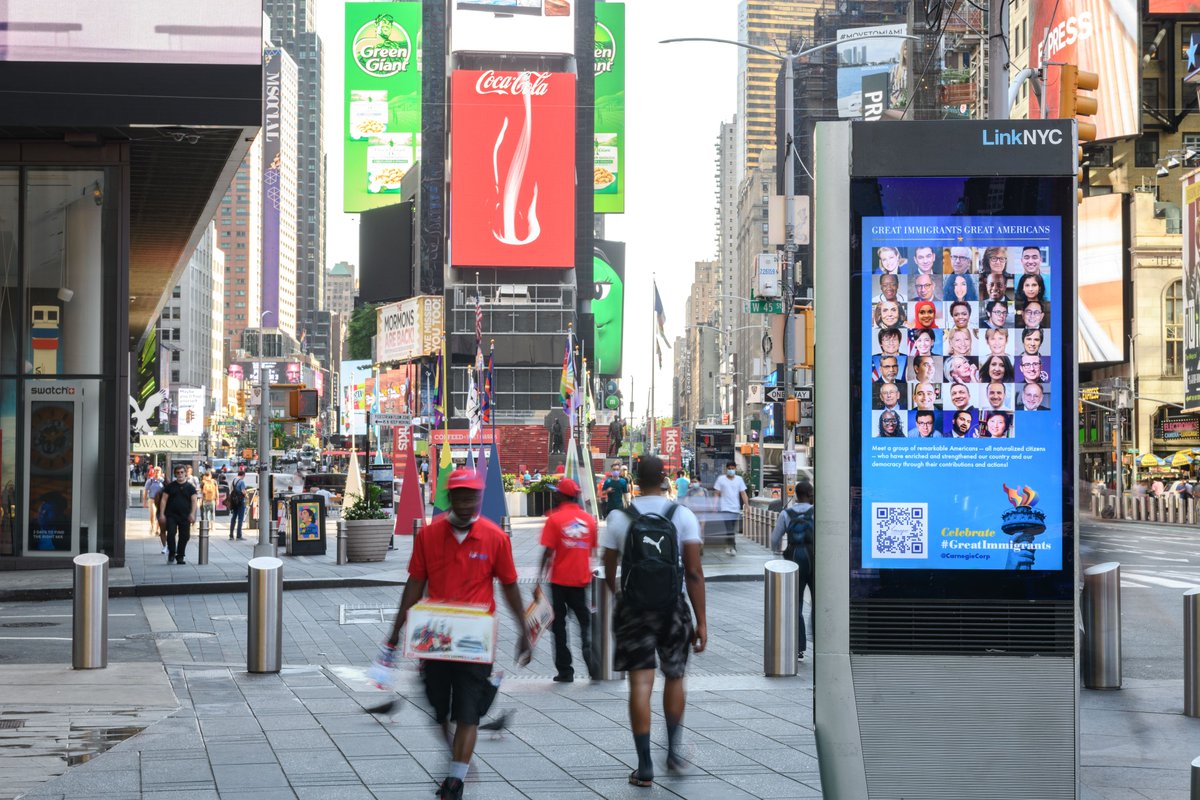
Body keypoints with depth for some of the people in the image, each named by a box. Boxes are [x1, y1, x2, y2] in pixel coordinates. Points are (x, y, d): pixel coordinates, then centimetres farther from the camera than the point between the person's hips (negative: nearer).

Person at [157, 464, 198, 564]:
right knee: (171, 533, -16)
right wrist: (161, 514, -4)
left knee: (184, 536, 2)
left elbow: (194, 501, -1)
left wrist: (192, 513, -16)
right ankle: (171, 553, 0)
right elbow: (163, 500, 6)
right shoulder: (170, 486, 8)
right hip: (171, 515, -1)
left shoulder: (190, 488, 7)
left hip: (185, 517, 1)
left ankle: (180, 557, 13)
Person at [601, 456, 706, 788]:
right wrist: (701, 622, -4)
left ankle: (645, 767, -3)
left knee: (640, 685, -1)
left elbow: (609, 574, 5)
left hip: (634, 609, 0)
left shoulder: (620, 520, -2)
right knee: (674, 677, 20)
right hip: (673, 609, 1)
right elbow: (694, 573, -8)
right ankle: (674, 751, 20)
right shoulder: (683, 516, -4)